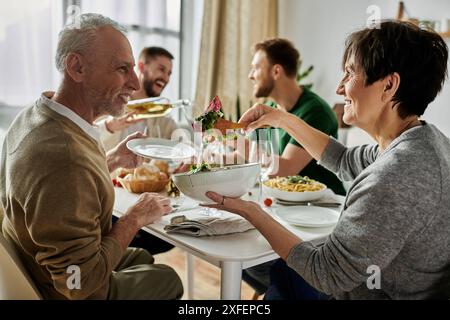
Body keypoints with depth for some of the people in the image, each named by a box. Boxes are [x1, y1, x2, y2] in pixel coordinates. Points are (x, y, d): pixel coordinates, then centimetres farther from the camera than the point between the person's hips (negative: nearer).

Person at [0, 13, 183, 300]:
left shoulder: (33, 116, -7)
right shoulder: (64, 157, -39)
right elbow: (79, 282, -34)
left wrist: (112, 161, 0)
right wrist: (135, 218, -21)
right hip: (67, 294, -8)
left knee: (143, 258, 26)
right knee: (167, 279, 13)